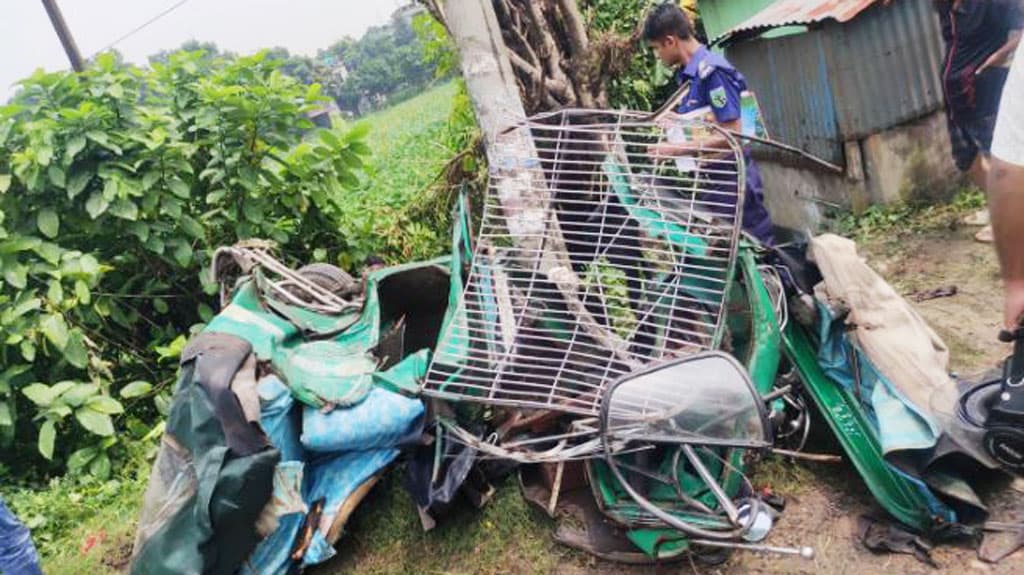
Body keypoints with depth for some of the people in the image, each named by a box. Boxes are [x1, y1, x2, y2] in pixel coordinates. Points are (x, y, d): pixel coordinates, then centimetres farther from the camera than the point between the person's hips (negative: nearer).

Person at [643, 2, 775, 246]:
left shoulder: (711, 71, -19)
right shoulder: (687, 73, 7)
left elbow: (732, 134, -22)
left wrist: (677, 149, -21)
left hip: (731, 180, -9)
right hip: (708, 179, 9)